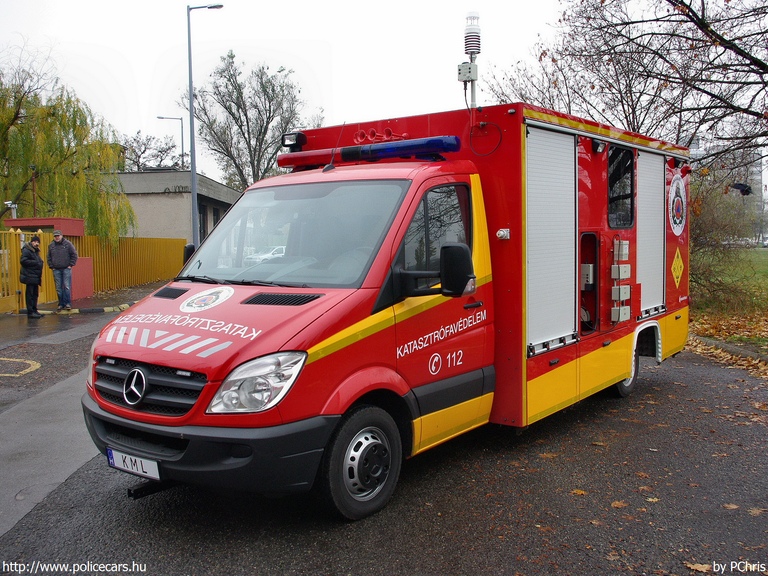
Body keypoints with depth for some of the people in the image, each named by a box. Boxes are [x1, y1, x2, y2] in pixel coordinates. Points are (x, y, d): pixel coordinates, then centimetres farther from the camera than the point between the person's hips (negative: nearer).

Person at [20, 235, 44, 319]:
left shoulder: (36, 250, 18)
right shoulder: (26, 250, -10)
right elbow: (23, 261, -20)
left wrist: (40, 263, 6)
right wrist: (36, 263, -19)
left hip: (35, 276, 9)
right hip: (29, 276, -9)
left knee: (35, 294, 13)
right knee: (30, 294, -6)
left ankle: (34, 311, 19)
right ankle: (30, 312, -4)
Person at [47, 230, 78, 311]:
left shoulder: (68, 244, -1)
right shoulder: (51, 246, 9)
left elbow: (74, 255, 1)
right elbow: (49, 258, 18)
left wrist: (71, 265, -4)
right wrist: (51, 266, 8)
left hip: (66, 269, -3)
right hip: (56, 270, 3)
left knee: (67, 286, -7)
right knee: (59, 288, 5)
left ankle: (67, 303, -3)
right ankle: (61, 304, 10)